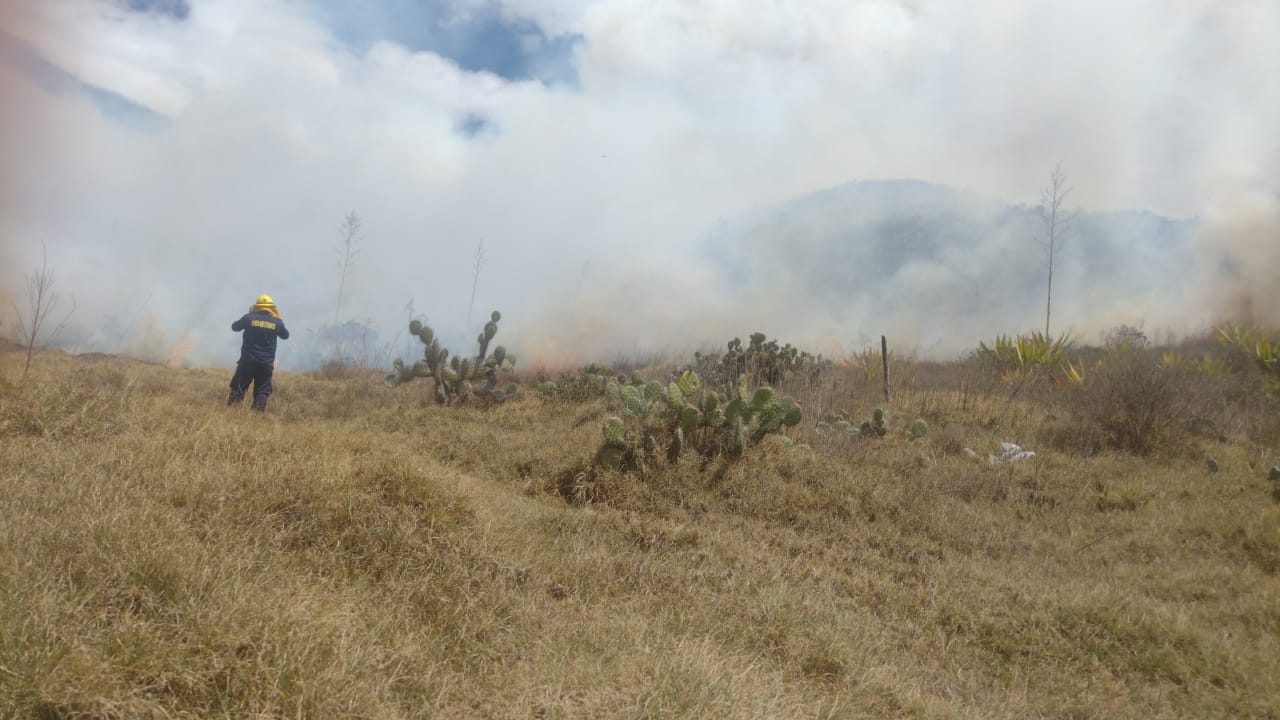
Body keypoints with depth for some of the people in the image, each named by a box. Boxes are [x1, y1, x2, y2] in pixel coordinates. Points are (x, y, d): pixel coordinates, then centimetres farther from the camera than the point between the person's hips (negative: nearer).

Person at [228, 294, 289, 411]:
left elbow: (235, 327, 12)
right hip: (266, 363, 0)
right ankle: (259, 412, -1)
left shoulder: (249, 317, -6)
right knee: (262, 391, 7)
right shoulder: (277, 322, -2)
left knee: (238, 387, 12)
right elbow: (285, 335, 16)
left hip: (248, 360, 0)